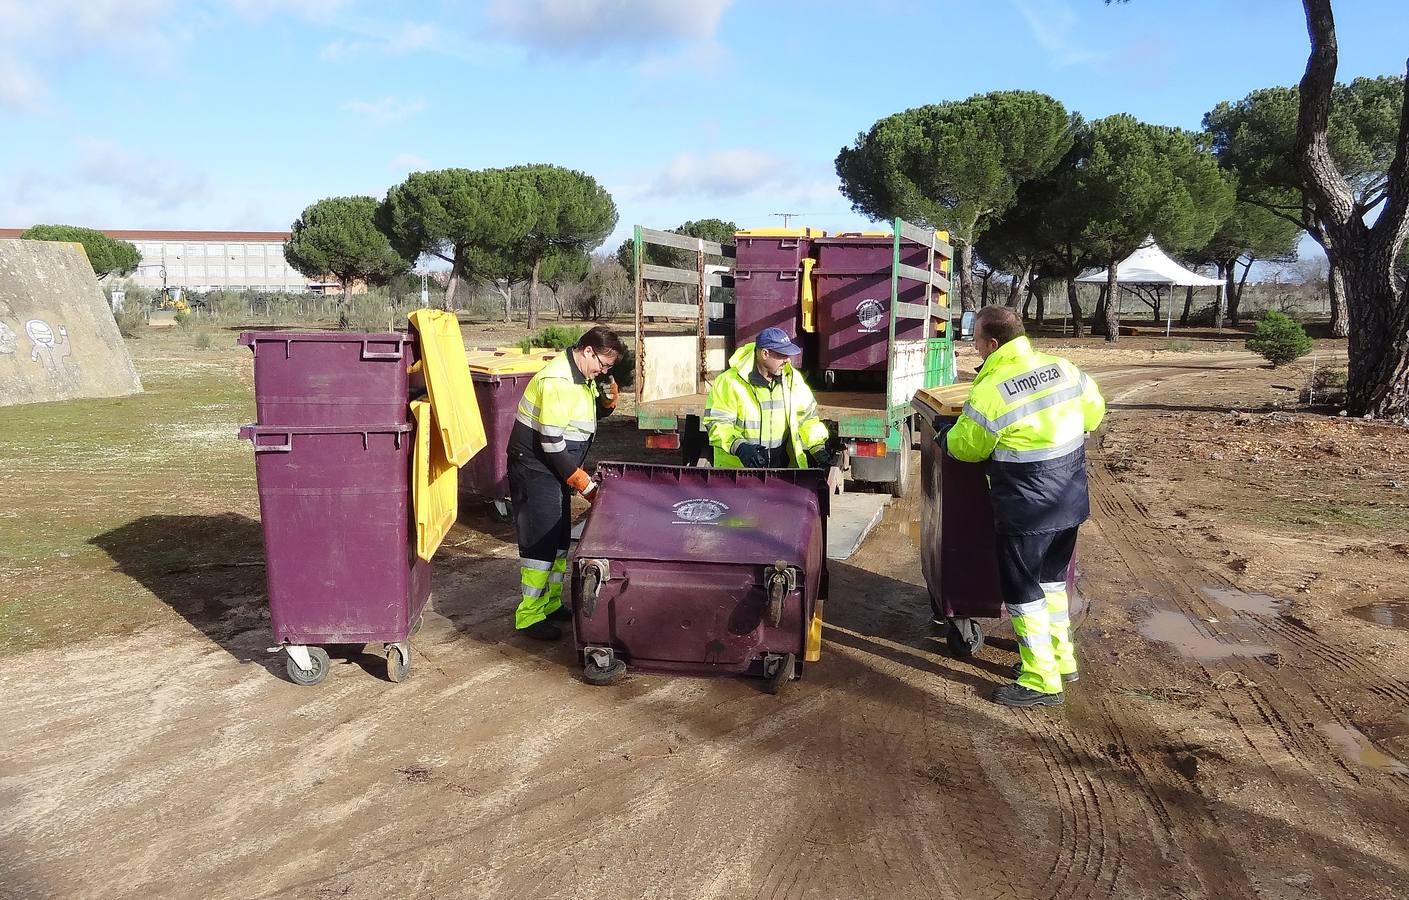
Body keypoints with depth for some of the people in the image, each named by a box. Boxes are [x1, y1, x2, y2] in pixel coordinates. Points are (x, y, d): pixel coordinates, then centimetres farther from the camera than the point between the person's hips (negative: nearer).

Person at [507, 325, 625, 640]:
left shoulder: (584, 376, 5)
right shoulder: (558, 381, -25)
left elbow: (595, 413, 21)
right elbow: (551, 443, -26)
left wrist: (608, 397, -3)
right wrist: (585, 485, -21)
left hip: (556, 470, 10)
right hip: (535, 469, -10)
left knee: (559, 539, 16)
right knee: (539, 542, -5)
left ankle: (551, 603, 29)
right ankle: (529, 617, 5)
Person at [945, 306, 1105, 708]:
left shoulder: (989, 391, -21)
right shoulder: (1062, 368, -1)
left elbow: (965, 447, -9)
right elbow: (1094, 410, 13)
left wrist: (944, 435, 12)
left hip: (1026, 510, -7)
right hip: (1070, 501, 8)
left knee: (1022, 591, 6)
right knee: (1051, 579, 23)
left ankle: (1041, 682, 13)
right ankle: (1061, 659, 35)